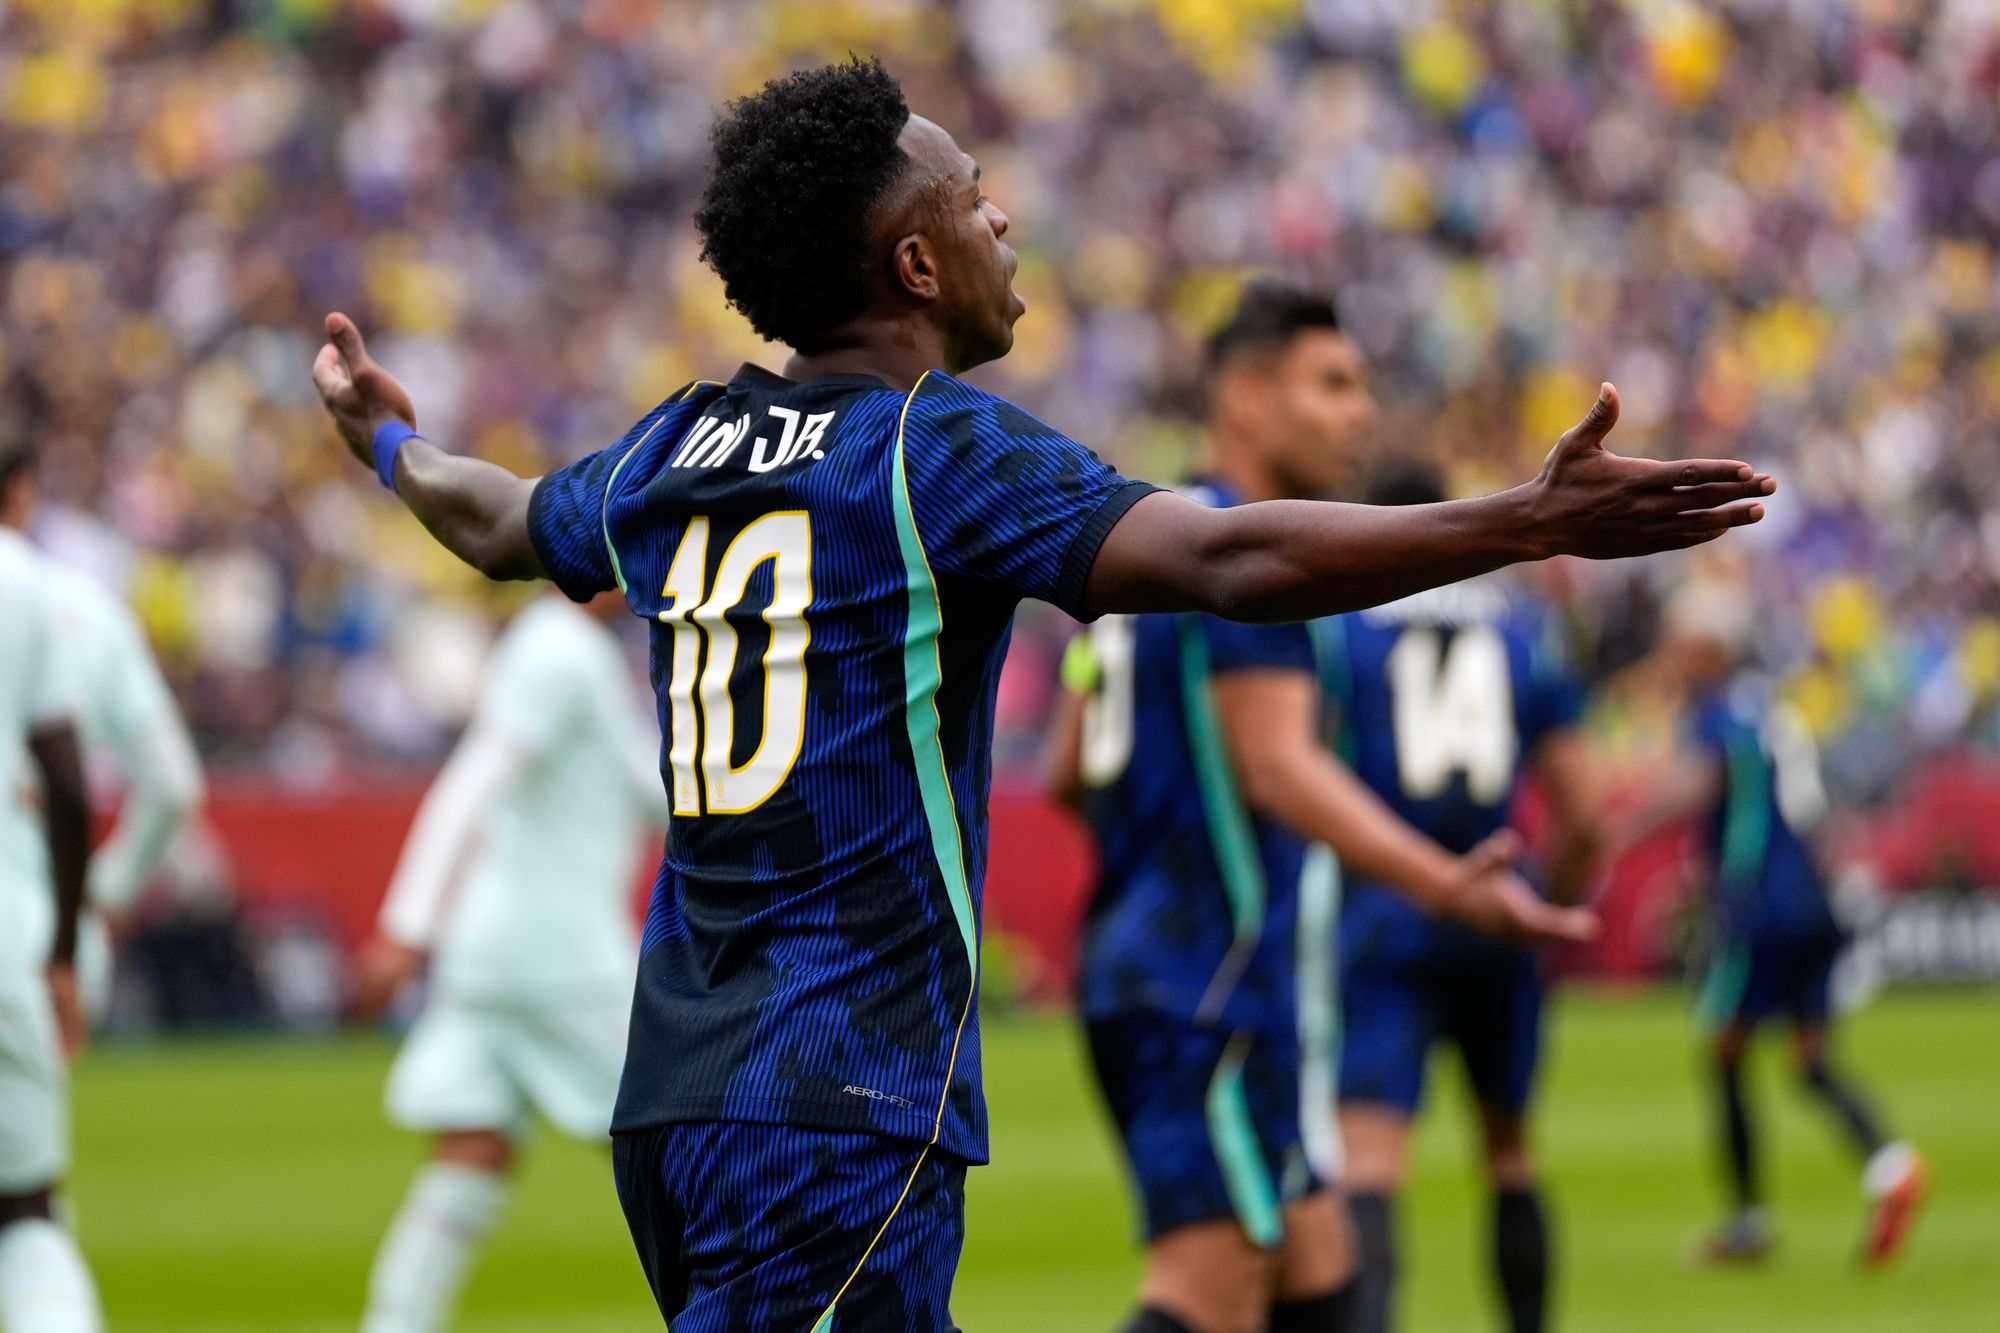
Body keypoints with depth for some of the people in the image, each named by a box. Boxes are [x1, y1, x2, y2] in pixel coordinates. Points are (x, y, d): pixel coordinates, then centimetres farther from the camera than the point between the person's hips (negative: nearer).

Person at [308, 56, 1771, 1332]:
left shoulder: (670, 454, 12)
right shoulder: (939, 450, -10)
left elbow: (500, 522, 35)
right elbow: (1226, 557, -23)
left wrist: (391, 441, 58)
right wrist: (1538, 522, -25)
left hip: (676, 1085, 8)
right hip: (847, 1107, -8)